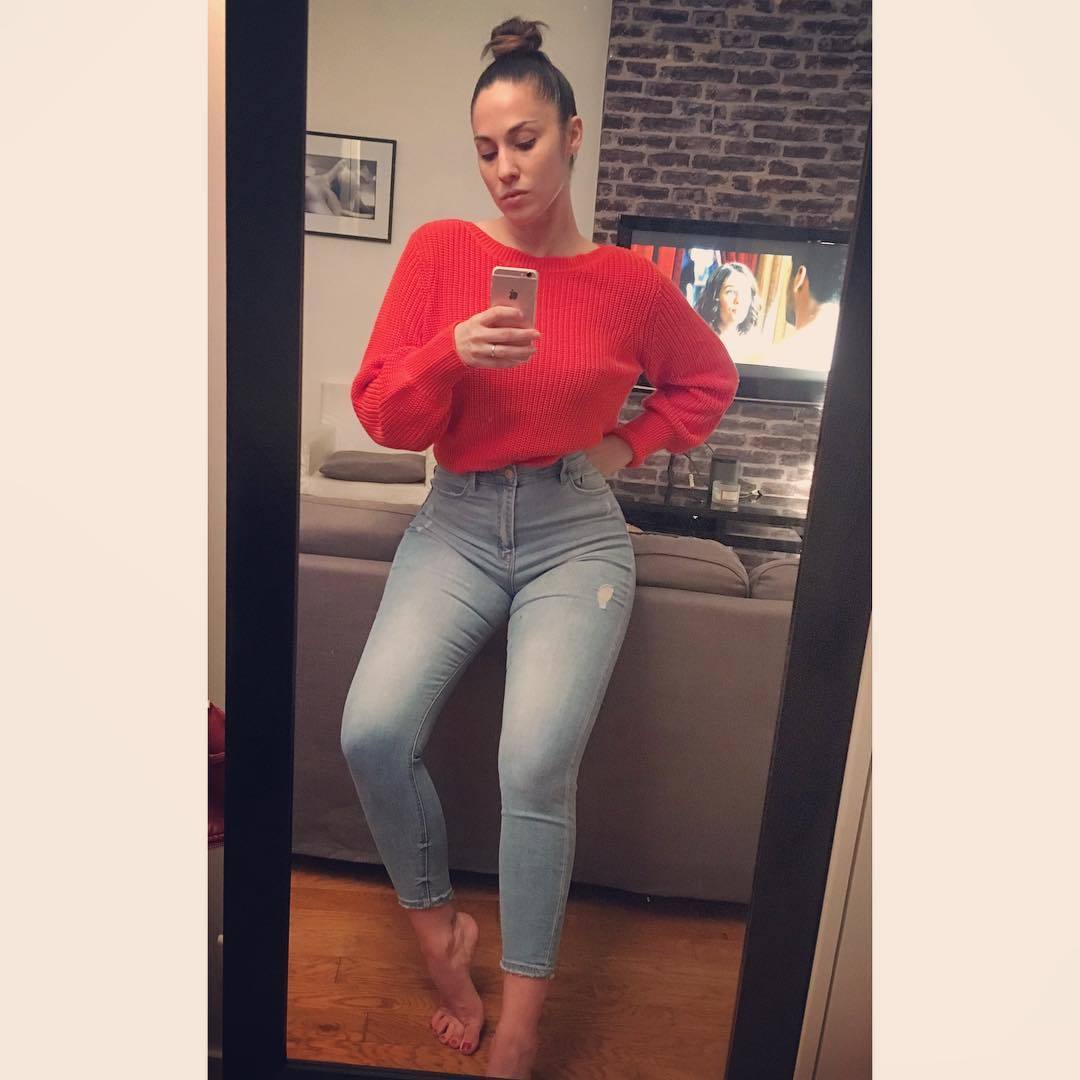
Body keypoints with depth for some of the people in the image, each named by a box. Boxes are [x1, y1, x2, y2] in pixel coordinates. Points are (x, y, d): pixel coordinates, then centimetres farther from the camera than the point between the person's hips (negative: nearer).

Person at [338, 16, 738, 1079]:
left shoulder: (631, 282, 4)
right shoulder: (441, 249, 4)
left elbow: (710, 379, 22)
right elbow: (381, 414, 0)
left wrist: (628, 443, 7)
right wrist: (454, 353, -18)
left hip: (577, 534, -1)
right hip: (457, 524, 2)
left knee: (536, 767, -19)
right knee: (373, 731, -20)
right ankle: (438, 926, 11)